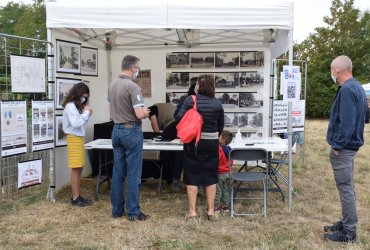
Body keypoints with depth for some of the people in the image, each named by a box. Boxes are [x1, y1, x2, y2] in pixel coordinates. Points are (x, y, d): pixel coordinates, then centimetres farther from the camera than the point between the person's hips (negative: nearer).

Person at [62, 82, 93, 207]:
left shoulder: (76, 106, 18)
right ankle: (75, 198, -3)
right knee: (76, 169, -8)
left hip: (79, 138, 10)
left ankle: (77, 196, 15)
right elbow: (76, 124, -21)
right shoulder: (70, 106, -12)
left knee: (79, 168, 9)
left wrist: (87, 115, 7)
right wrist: (86, 112, -11)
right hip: (74, 139, -10)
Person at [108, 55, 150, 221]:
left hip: (116, 130, 8)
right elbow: (139, 114, -22)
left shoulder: (112, 85, 8)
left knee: (117, 173, 12)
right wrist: (145, 112, -1)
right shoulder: (133, 87, -17)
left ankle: (116, 209, 20)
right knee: (133, 174, 0)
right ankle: (133, 212, 7)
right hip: (131, 131, -8)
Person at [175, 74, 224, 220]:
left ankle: (192, 210, 10)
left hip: (193, 142, -2)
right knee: (210, 176, 11)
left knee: (192, 176, 7)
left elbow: (178, 118, -16)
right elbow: (221, 125, 7)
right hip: (211, 143, 2)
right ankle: (210, 210, 15)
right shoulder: (217, 104, 0)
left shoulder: (189, 100, -8)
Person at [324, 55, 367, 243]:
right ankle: (347, 224, 28)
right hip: (351, 144, 10)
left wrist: (337, 145, -18)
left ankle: (349, 233, 7)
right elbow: (363, 117, 20)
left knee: (345, 188, -3)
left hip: (343, 147, -10)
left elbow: (347, 122, -26)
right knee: (347, 187, 17)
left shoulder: (347, 90, -20)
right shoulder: (358, 87, 13)